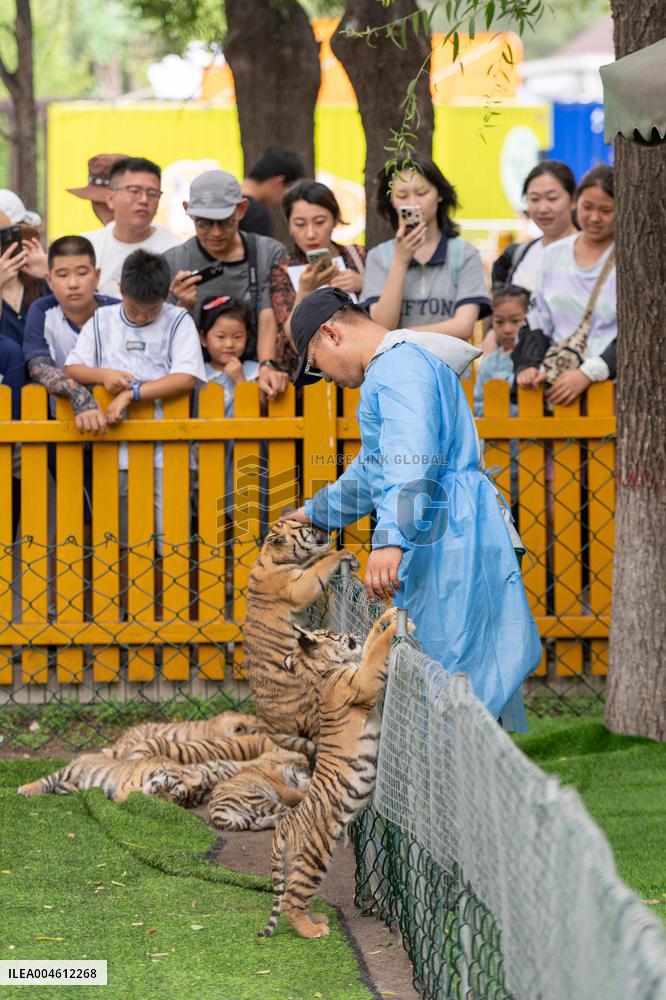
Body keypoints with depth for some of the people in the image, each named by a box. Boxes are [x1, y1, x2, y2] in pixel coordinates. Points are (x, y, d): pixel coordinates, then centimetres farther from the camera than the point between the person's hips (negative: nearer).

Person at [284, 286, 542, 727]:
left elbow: (411, 457, -25)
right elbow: (374, 469, 43)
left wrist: (390, 539, -35)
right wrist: (316, 512, 49)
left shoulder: (400, 365, -8)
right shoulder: (399, 366, 28)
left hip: (449, 540, -11)